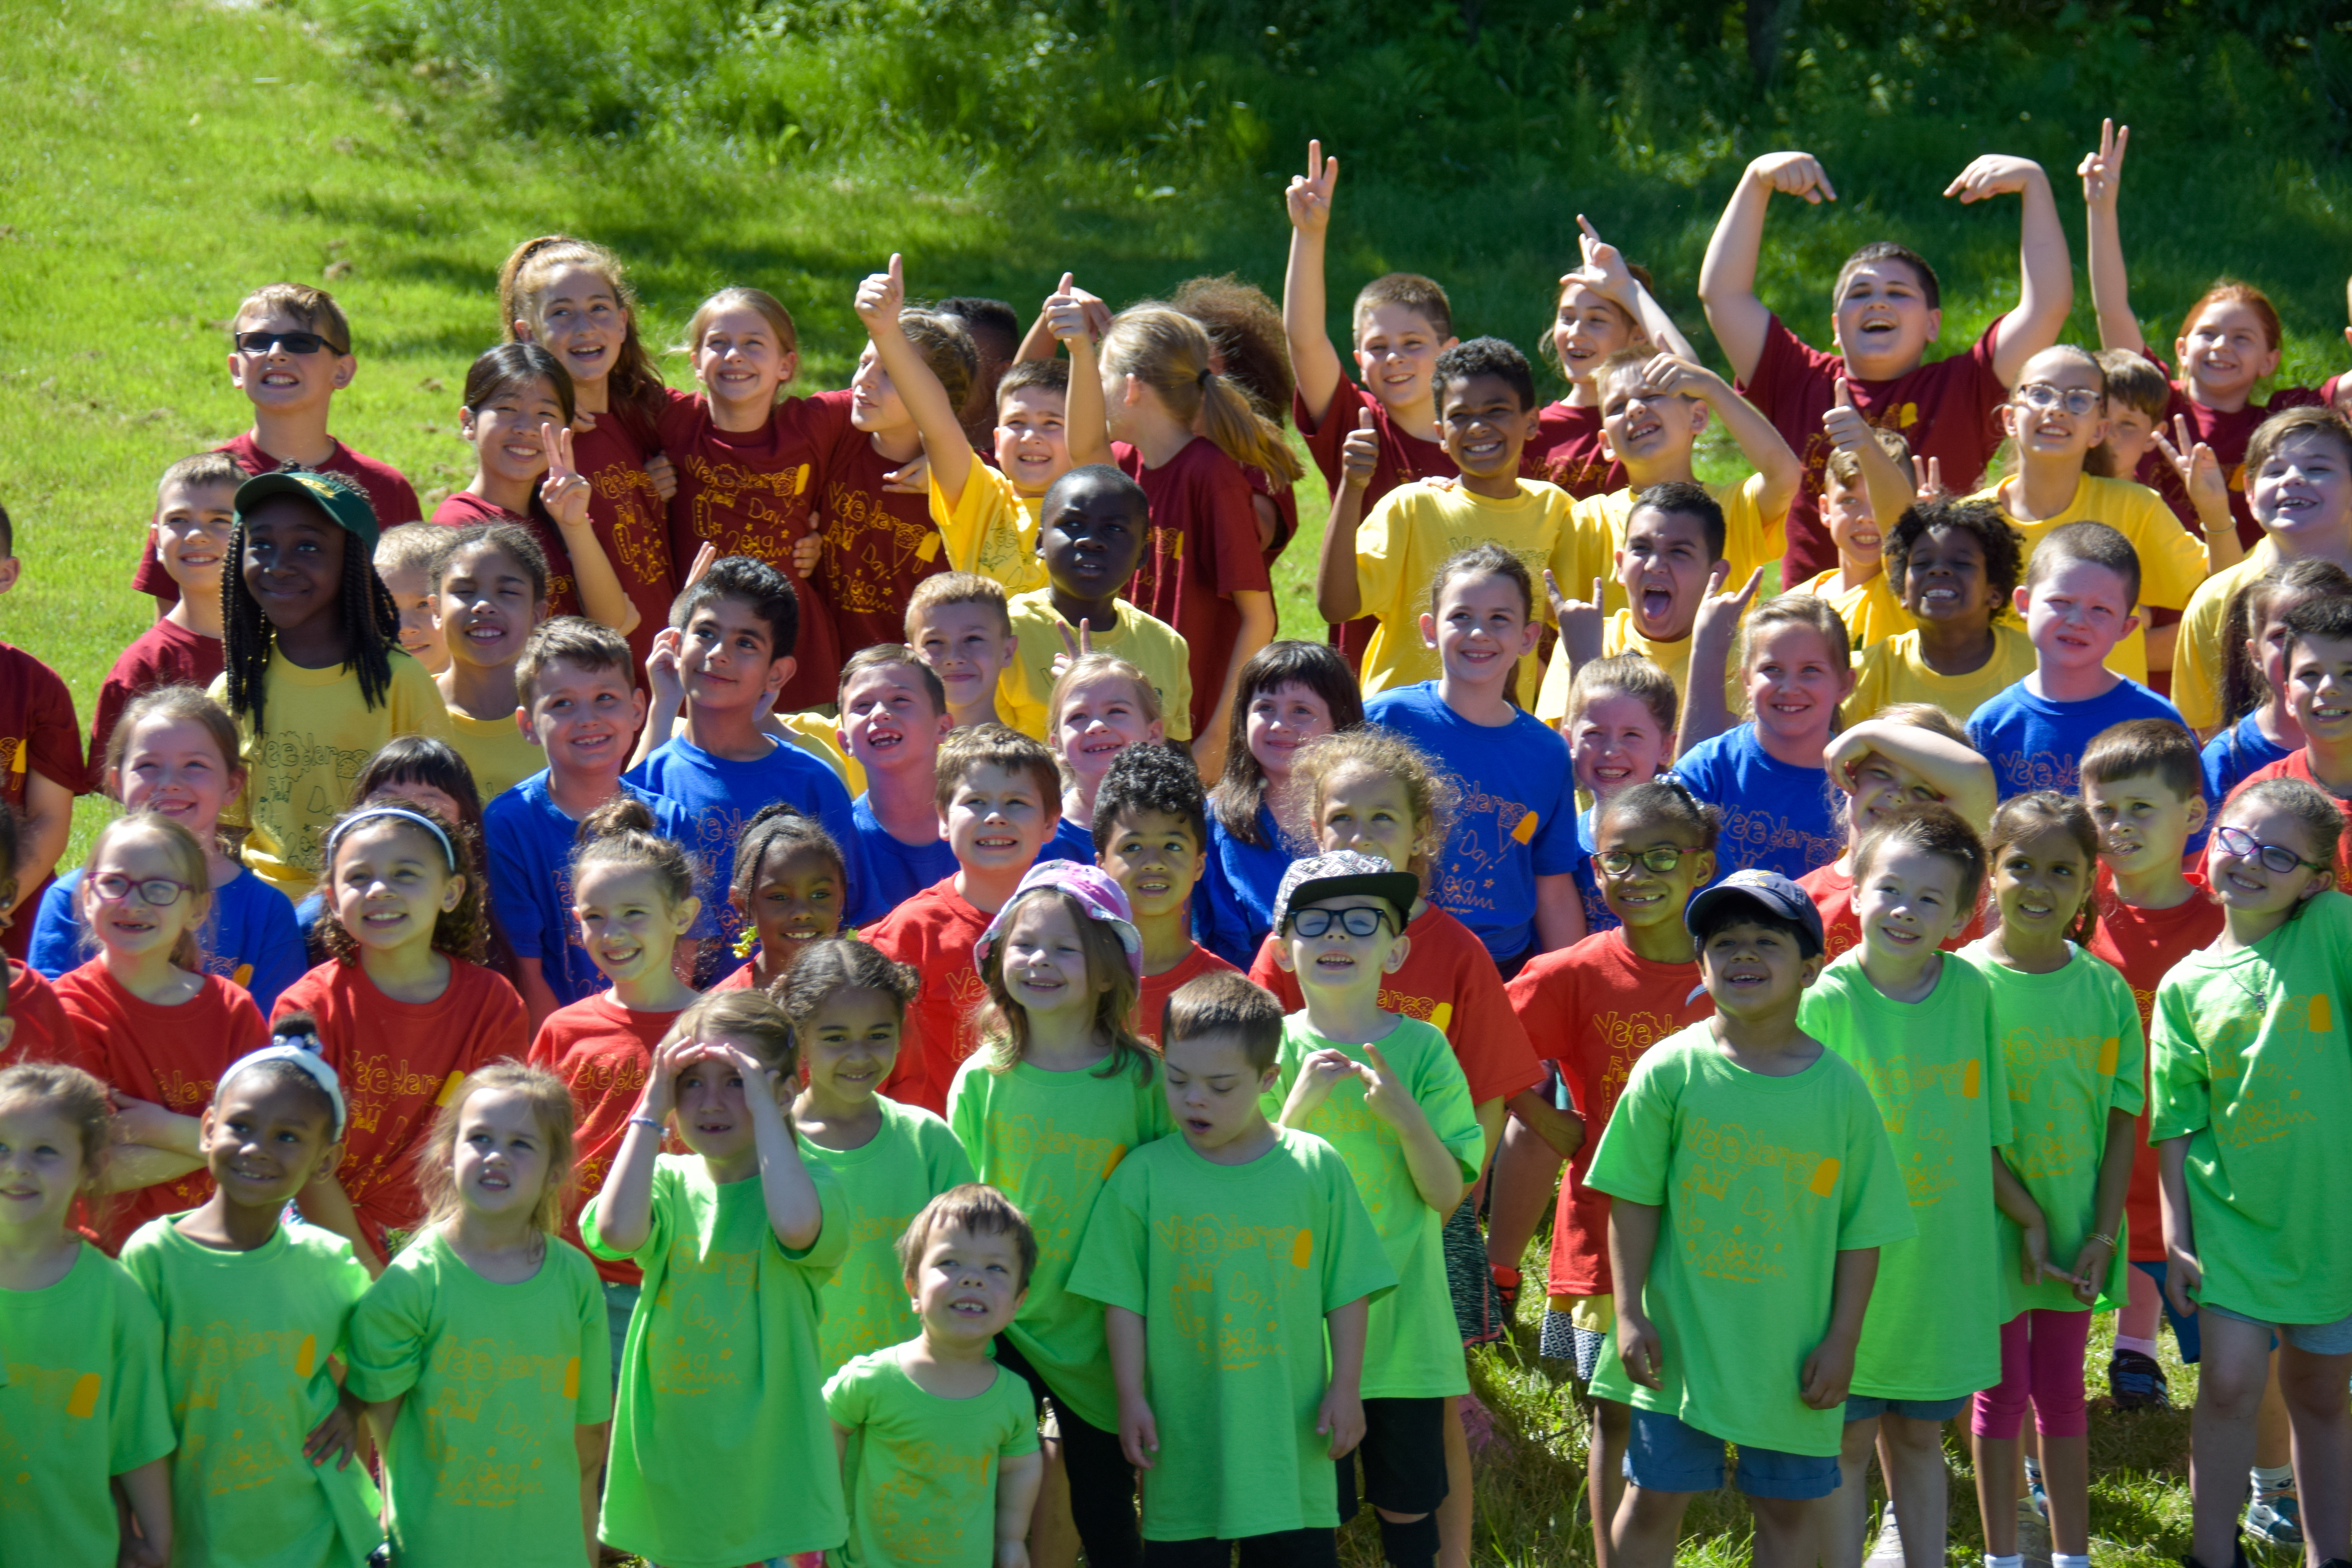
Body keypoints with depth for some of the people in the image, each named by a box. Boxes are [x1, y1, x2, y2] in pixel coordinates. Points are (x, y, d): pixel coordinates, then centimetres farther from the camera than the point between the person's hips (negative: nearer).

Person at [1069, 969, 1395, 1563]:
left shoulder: (1317, 1169, -1)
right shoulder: (1143, 1176, -2)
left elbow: (1348, 1290, 4)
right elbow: (1123, 1298, 1)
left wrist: (1346, 1387, 2)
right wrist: (1130, 1398, -3)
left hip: (1290, 1428, 0)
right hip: (1185, 1434, 0)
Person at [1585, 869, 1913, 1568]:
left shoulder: (1840, 1087, -4)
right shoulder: (1670, 1070, -6)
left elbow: (1863, 1229, 1)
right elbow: (1634, 1201, -2)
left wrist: (1842, 1339, -2)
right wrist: (1630, 1314, -6)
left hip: (1792, 1347, 1)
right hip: (1680, 1336, -1)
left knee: (1791, 1507, 10)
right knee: (1653, 1498, 5)